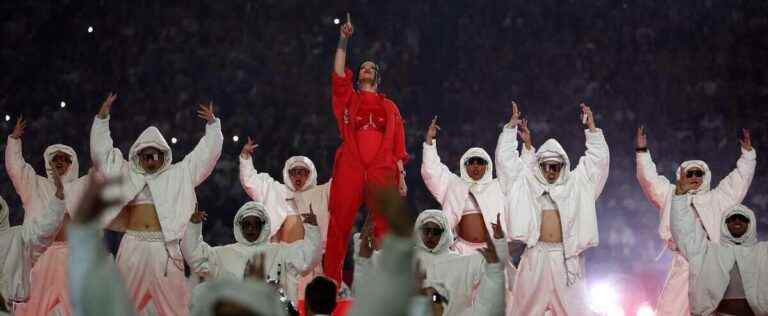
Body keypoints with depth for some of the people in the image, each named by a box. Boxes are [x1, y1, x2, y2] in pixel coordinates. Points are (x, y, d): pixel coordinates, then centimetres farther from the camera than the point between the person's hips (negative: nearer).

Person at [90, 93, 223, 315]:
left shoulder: (179, 174, 14)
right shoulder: (127, 174, 17)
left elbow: (207, 153, 13)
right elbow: (101, 151, 18)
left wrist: (212, 124, 4)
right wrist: (102, 118, 11)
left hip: (165, 246, -1)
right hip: (133, 245, 2)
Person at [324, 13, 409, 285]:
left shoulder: (389, 107, 20)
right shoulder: (347, 98, 18)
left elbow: (397, 144, 14)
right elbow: (339, 74, 0)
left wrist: (401, 175, 4)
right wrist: (343, 40, -6)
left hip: (383, 171, 1)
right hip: (349, 169, -1)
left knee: (386, 227, -3)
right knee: (339, 226, -6)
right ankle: (331, 283, -6)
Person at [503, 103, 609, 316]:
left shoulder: (575, 183, 10)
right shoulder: (528, 183, 11)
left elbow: (598, 160, 8)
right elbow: (506, 159, 13)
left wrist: (591, 127, 1)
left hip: (566, 256, 0)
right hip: (536, 255, 0)